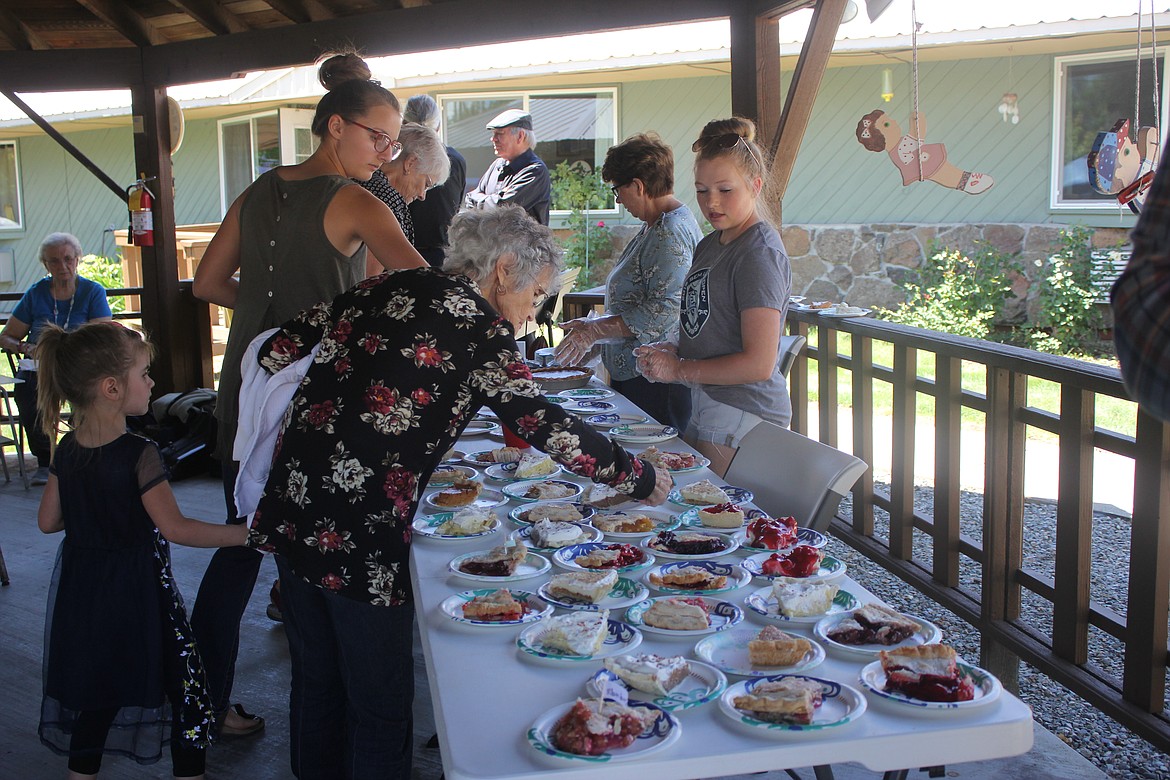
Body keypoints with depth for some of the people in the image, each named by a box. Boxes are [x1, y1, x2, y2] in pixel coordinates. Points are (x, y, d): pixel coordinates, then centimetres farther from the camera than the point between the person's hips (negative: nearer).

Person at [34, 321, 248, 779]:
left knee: (93, 693, 19)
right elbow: (175, 528, -23)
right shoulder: (139, 455, -21)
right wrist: (248, 534, -20)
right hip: (137, 591, -7)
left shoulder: (67, 450, 0)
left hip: (81, 590, 7)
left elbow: (48, 521, 7)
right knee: (186, 689, 7)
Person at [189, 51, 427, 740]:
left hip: (247, 391, 6)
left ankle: (202, 697, 23)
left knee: (241, 543, 16)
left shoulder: (258, 194, 9)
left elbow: (208, 283, 16)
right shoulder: (354, 204, -11)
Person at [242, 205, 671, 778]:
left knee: (316, 681, 23)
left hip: (290, 510, 7)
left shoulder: (378, 290, 11)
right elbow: (542, 424, -12)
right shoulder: (477, 324, -7)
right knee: (380, 699, 11)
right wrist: (640, 479, -2)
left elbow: (274, 353, 12)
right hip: (361, 532, -7)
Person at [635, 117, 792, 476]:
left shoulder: (759, 254, -16)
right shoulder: (709, 245, 13)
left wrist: (678, 370, -14)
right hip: (703, 410, 9)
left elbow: (759, 364, -22)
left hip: (742, 419, -9)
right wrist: (671, 351, 1)